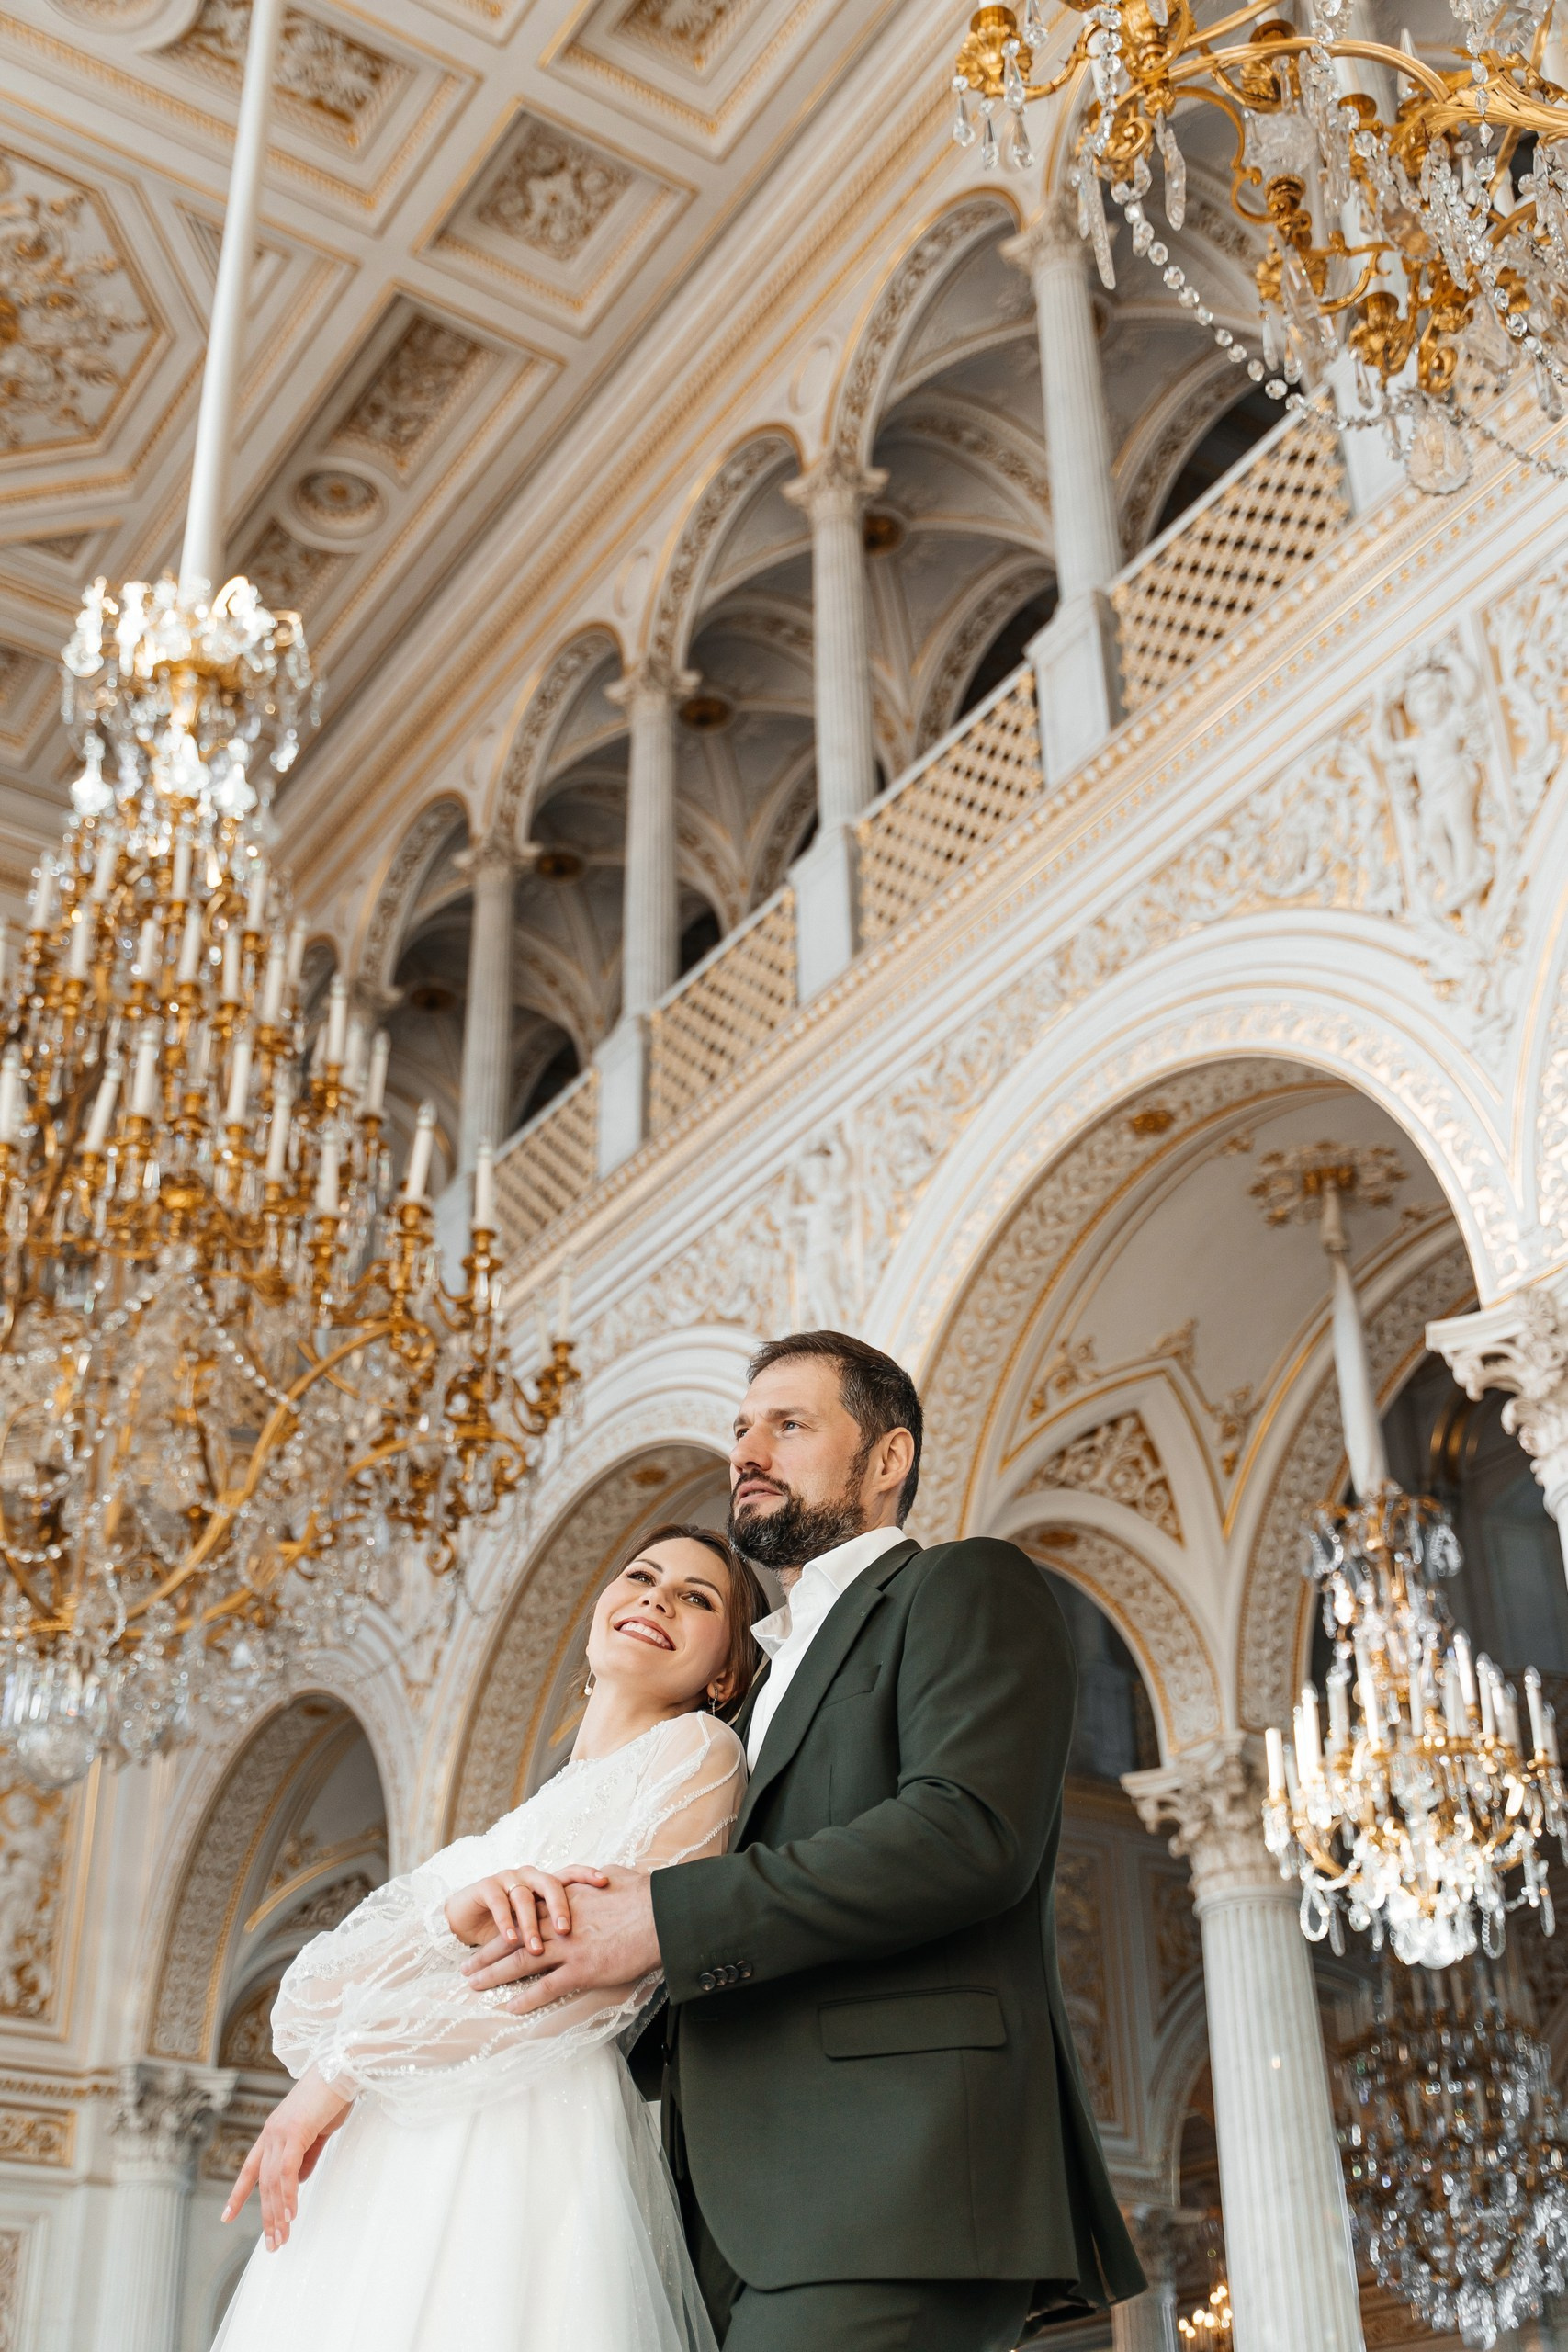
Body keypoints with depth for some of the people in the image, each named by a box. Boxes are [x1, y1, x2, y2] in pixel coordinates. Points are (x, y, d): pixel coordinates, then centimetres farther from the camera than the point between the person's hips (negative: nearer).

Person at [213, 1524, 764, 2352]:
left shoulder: (696, 1748, 4)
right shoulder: (523, 1818, 23)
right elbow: (314, 1999, 8)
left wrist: (345, 2066, -8)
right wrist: (453, 1919, -14)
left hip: (527, 2140, -6)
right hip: (382, 2175, 6)